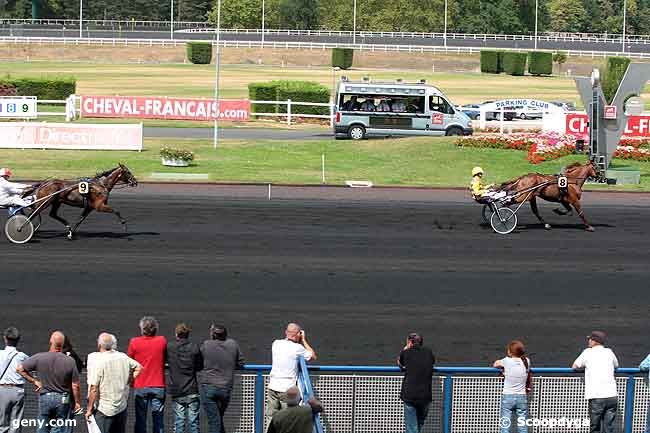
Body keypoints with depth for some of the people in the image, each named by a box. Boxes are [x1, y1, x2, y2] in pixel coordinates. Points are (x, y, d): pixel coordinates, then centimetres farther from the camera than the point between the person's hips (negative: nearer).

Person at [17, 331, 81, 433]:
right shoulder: (70, 361, -10)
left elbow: (20, 369, -2)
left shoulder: (39, 358, -7)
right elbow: (75, 386, -8)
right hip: (63, 399, -1)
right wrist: (77, 402, 5)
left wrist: (34, 381, 5)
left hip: (45, 397, 1)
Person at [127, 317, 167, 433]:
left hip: (140, 386, 0)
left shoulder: (134, 342, -8)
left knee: (140, 419, 9)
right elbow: (166, 359, 7)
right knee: (158, 420, 7)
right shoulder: (162, 341, -5)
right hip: (158, 386, 0)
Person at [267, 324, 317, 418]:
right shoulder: (298, 348, -10)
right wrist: (303, 340, 11)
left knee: (271, 417, 9)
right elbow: (313, 356, 6)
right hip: (287, 388, -5)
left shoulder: (276, 344, 4)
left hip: (273, 386, 5)